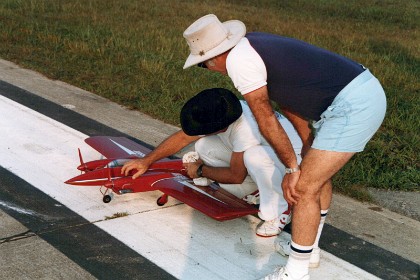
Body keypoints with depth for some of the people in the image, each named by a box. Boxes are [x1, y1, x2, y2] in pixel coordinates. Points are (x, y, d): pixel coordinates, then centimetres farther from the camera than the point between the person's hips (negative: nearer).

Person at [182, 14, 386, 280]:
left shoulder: (238, 60, -12)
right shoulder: (254, 43, 17)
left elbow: (266, 120, -6)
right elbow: (286, 101, 22)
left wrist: (292, 168, 3)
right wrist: (309, 146, 25)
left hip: (352, 107, -10)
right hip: (368, 90, 10)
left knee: (305, 188, -3)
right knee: (319, 172, 24)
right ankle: (309, 248, 39)